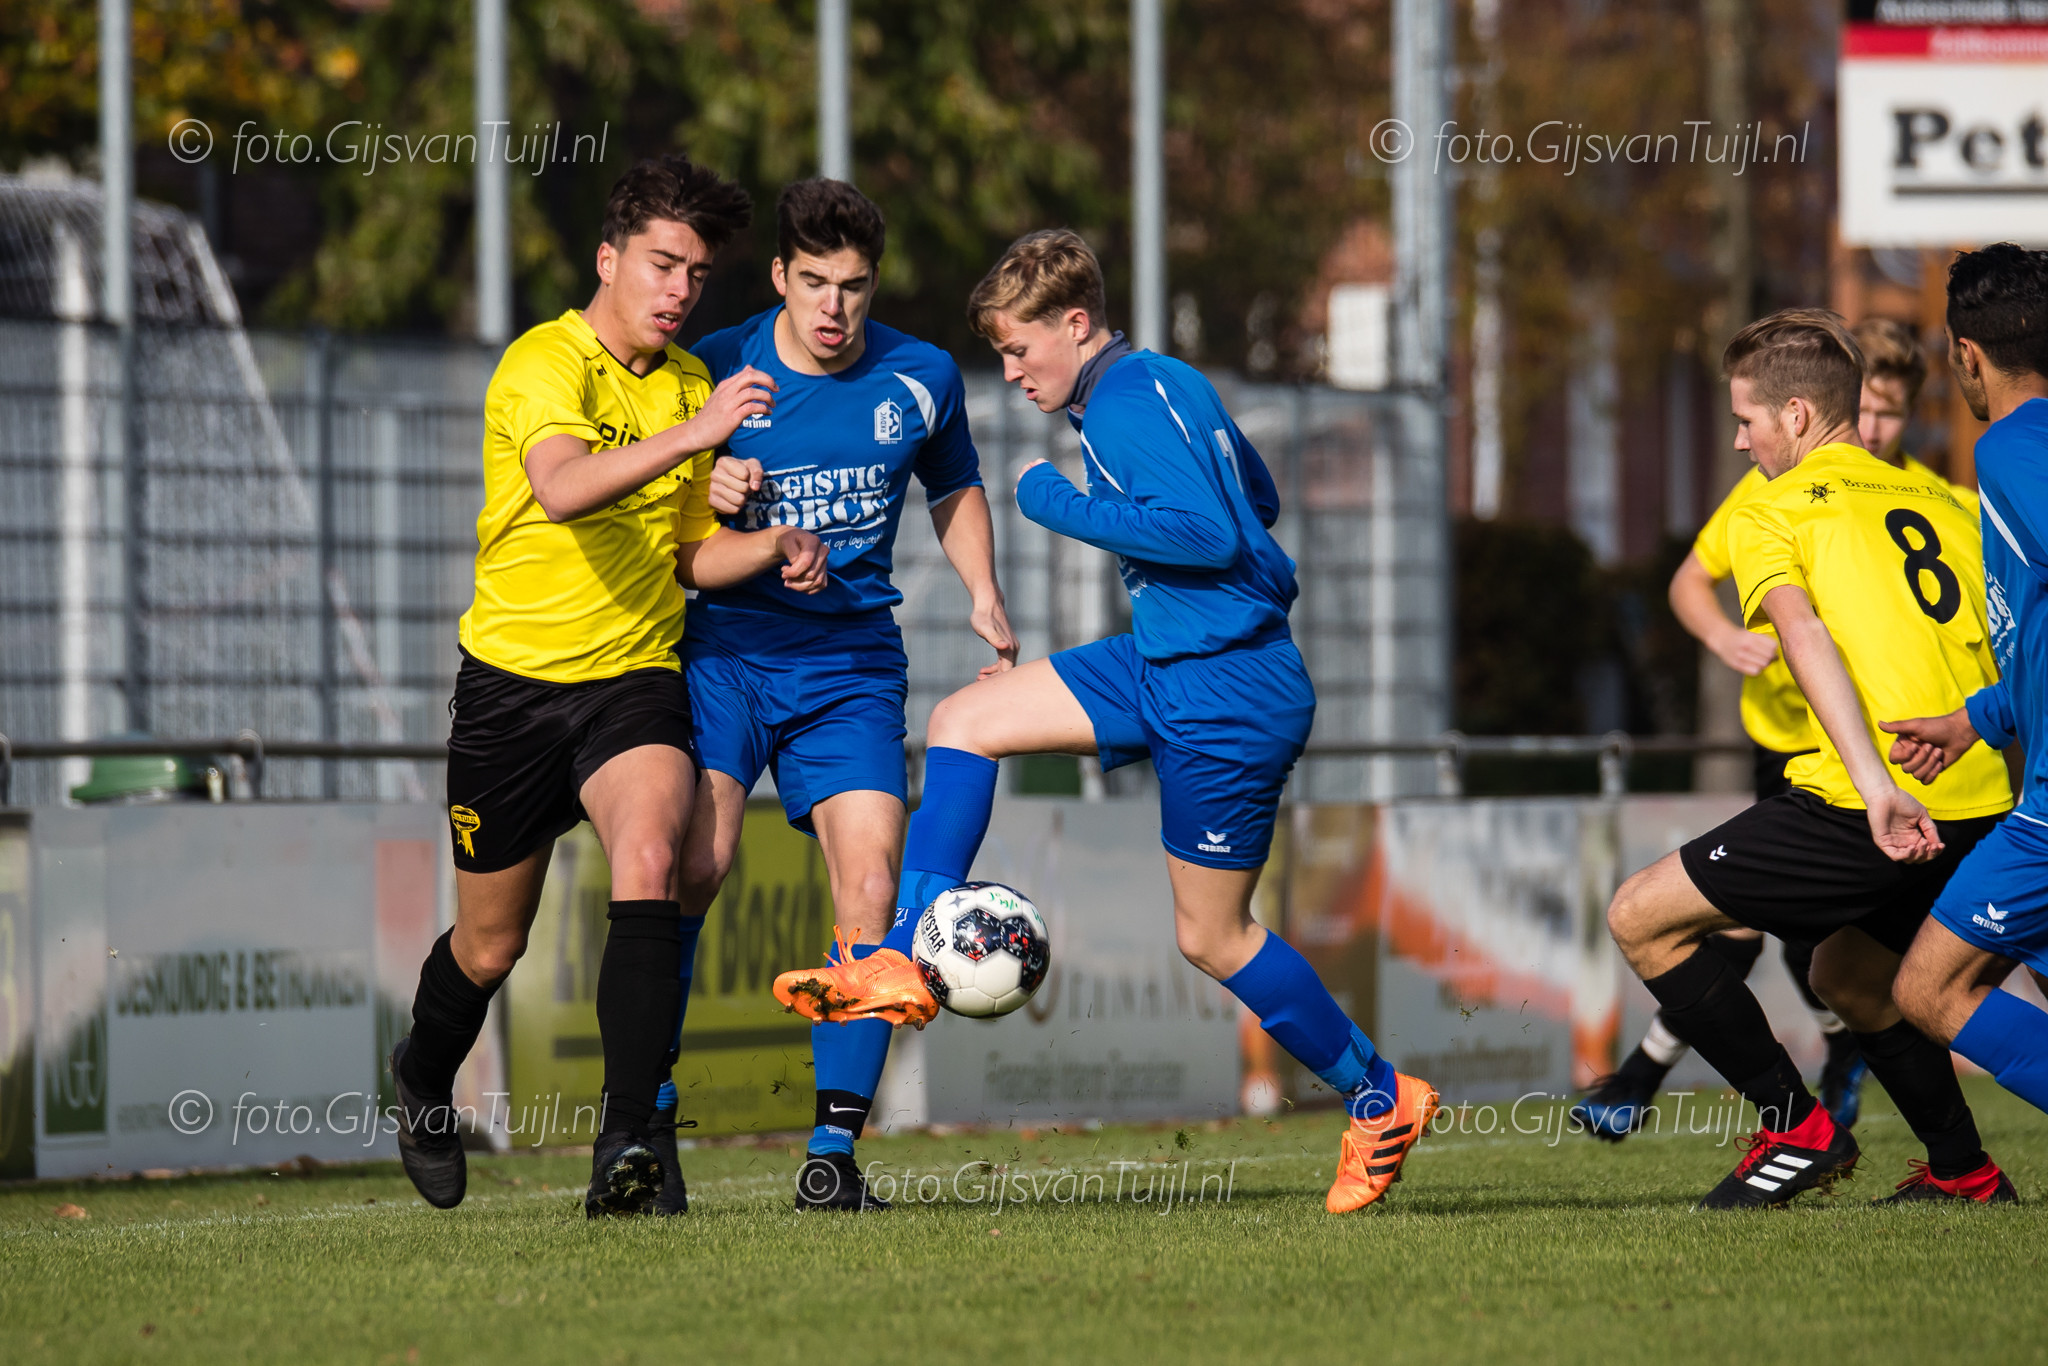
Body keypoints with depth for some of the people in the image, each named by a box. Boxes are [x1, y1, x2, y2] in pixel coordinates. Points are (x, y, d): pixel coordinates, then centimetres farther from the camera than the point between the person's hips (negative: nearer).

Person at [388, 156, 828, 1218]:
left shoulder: (690, 386, 9)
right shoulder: (544, 364, -13)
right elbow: (560, 489, -34)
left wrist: (774, 548, 0)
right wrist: (695, 434, -46)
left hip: (635, 682, 3)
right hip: (514, 679, -3)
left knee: (648, 861, -27)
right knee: (490, 944, 9)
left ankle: (626, 1140, -34)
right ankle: (425, 1079, 44)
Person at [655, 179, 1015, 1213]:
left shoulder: (921, 379, 4)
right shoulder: (716, 371, -3)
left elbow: (955, 490, 23)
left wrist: (983, 595, 7)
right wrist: (705, 497, -16)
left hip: (853, 665, 2)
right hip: (727, 650, -2)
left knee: (870, 890, -11)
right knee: (694, 860, -21)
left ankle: (834, 1148, -4)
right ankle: (645, 1115, -10)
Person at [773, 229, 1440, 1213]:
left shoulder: (1127, 407, -17)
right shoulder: (1166, 383, 12)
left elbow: (1210, 532, -27)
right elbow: (1258, 499, 22)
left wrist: (1065, 508, -20)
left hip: (1225, 700, -10)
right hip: (1165, 664, 10)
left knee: (1211, 935, 2)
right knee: (962, 723, 3)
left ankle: (1379, 1098, 15)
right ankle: (909, 959, -1)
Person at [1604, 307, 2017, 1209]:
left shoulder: (1768, 515, 2)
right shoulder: (1939, 501, 19)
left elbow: (1804, 633, -16)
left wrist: (1875, 784, -27)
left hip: (1860, 807, -7)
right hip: (1984, 804, 7)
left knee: (1642, 918, 5)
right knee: (1848, 976, 31)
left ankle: (1795, 1127, 2)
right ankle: (1962, 1169, 29)